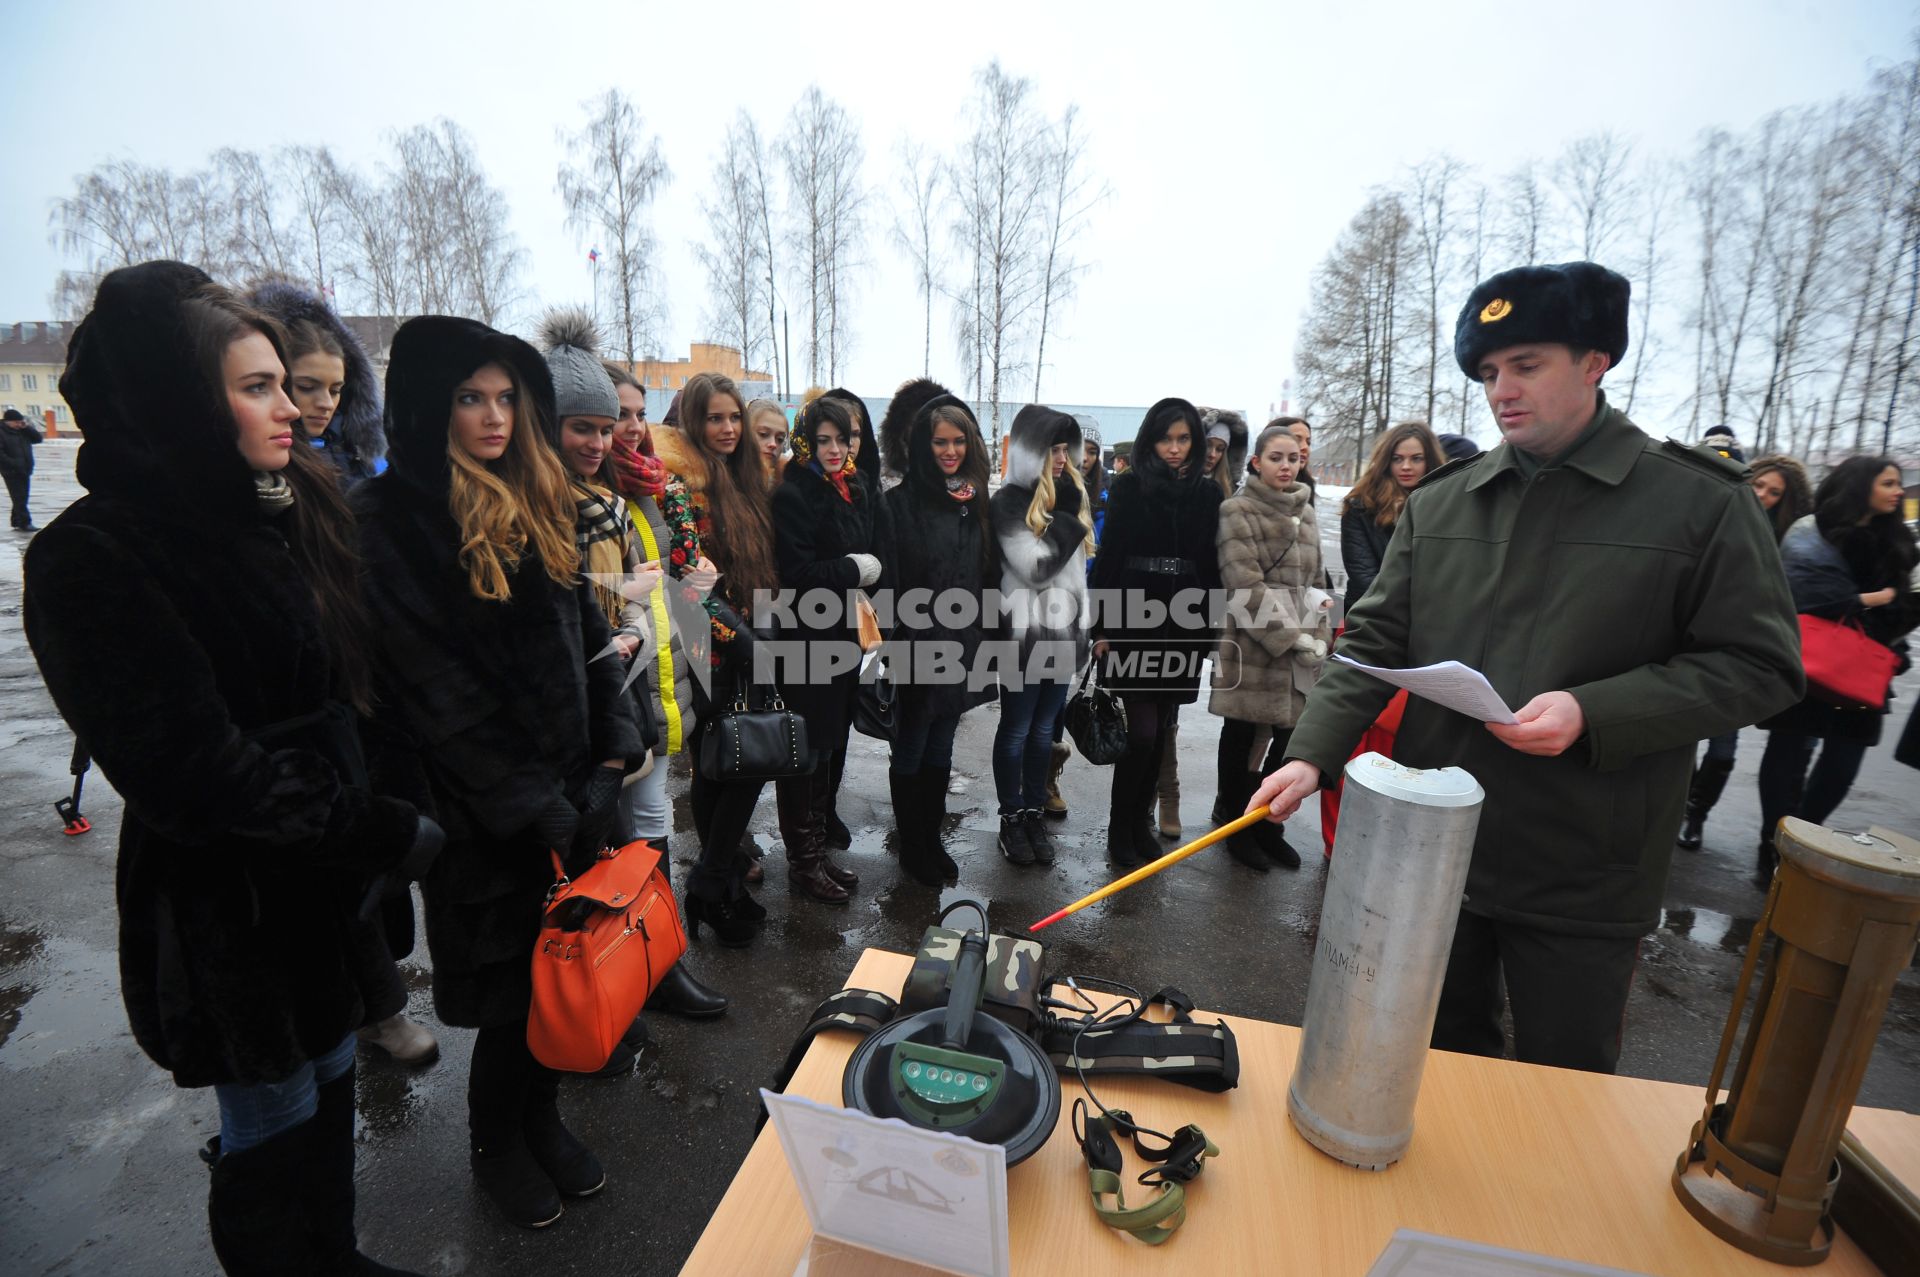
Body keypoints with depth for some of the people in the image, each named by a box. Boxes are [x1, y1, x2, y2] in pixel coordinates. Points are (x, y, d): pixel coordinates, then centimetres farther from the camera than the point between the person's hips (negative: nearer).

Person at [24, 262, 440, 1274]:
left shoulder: (293, 510, 2)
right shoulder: (92, 561, -18)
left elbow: (351, 685, 7)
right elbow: (201, 772, -22)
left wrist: (387, 807, -5)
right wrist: (389, 832, -17)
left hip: (326, 874, 7)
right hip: (224, 908, -6)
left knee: (328, 1079, 23)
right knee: (273, 1125, 13)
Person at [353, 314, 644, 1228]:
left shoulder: (538, 505, 8)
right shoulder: (387, 523, -11)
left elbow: (588, 636, 9)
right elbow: (433, 689, -16)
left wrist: (614, 749, -1)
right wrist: (533, 808, -15)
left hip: (573, 789, 5)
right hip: (484, 813, -5)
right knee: (512, 984, 11)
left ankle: (540, 1116, 41)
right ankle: (495, 1145, 38)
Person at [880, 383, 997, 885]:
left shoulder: (977, 502, 7)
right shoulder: (898, 504, -10)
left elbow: (990, 576, 11)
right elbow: (885, 580, -13)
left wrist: (985, 637, 9)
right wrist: (889, 645, -17)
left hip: (960, 648, 5)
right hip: (915, 650, -5)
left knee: (940, 751, 17)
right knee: (910, 752, 11)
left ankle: (932, 839, 33)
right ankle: (912, 848, 28)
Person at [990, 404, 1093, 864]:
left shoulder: (1066, 494, 10)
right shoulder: (1007, 502, -10)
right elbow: (1035, 568, -20)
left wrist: (1083, 624, 16)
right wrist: (1069, 515, -15)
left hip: (1063, 632, 6)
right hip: (1024, 635, -6)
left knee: (1044, 730, 14)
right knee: (1016, 730, 7)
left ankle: (1035, 814, 26)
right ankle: (1011, 818, 21)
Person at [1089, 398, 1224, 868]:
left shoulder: (1209, 493, 7)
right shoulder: (1128, 487, 0)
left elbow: (1212, 567, 7)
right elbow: (1107, 559, -2)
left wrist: (1208, 632, 4)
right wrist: (1102, 627, -7)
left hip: (1183, 629, 3)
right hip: (1133, 624, -3)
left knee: (1161, 733, 10)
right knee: (1142, 732, -6)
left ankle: (1142, 823, 25)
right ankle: (1120, 830, 11)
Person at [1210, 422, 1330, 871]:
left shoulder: (1305, 512, 16)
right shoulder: (1238, 510, -5)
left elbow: (1314, 580, 19)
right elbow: (1246, 585, -13)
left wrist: (1318, 637, 5)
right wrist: (1293, 638, -15)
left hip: (1300, 646, 6)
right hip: (1252, 643, -5)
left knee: (1288, 736, 5)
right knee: (1242, 735, 5)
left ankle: (1267, 823, 22)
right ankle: (1237, 826, 20)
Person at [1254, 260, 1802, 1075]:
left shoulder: (1702, 503, -5)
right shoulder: (1437, 505, 3)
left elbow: (1759, 665, -6)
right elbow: (1374, 642, -1)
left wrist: (1591, 712, -23)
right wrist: (1312, 755, -14)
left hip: (1583, 881, -3)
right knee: (1440, 1062, 23)